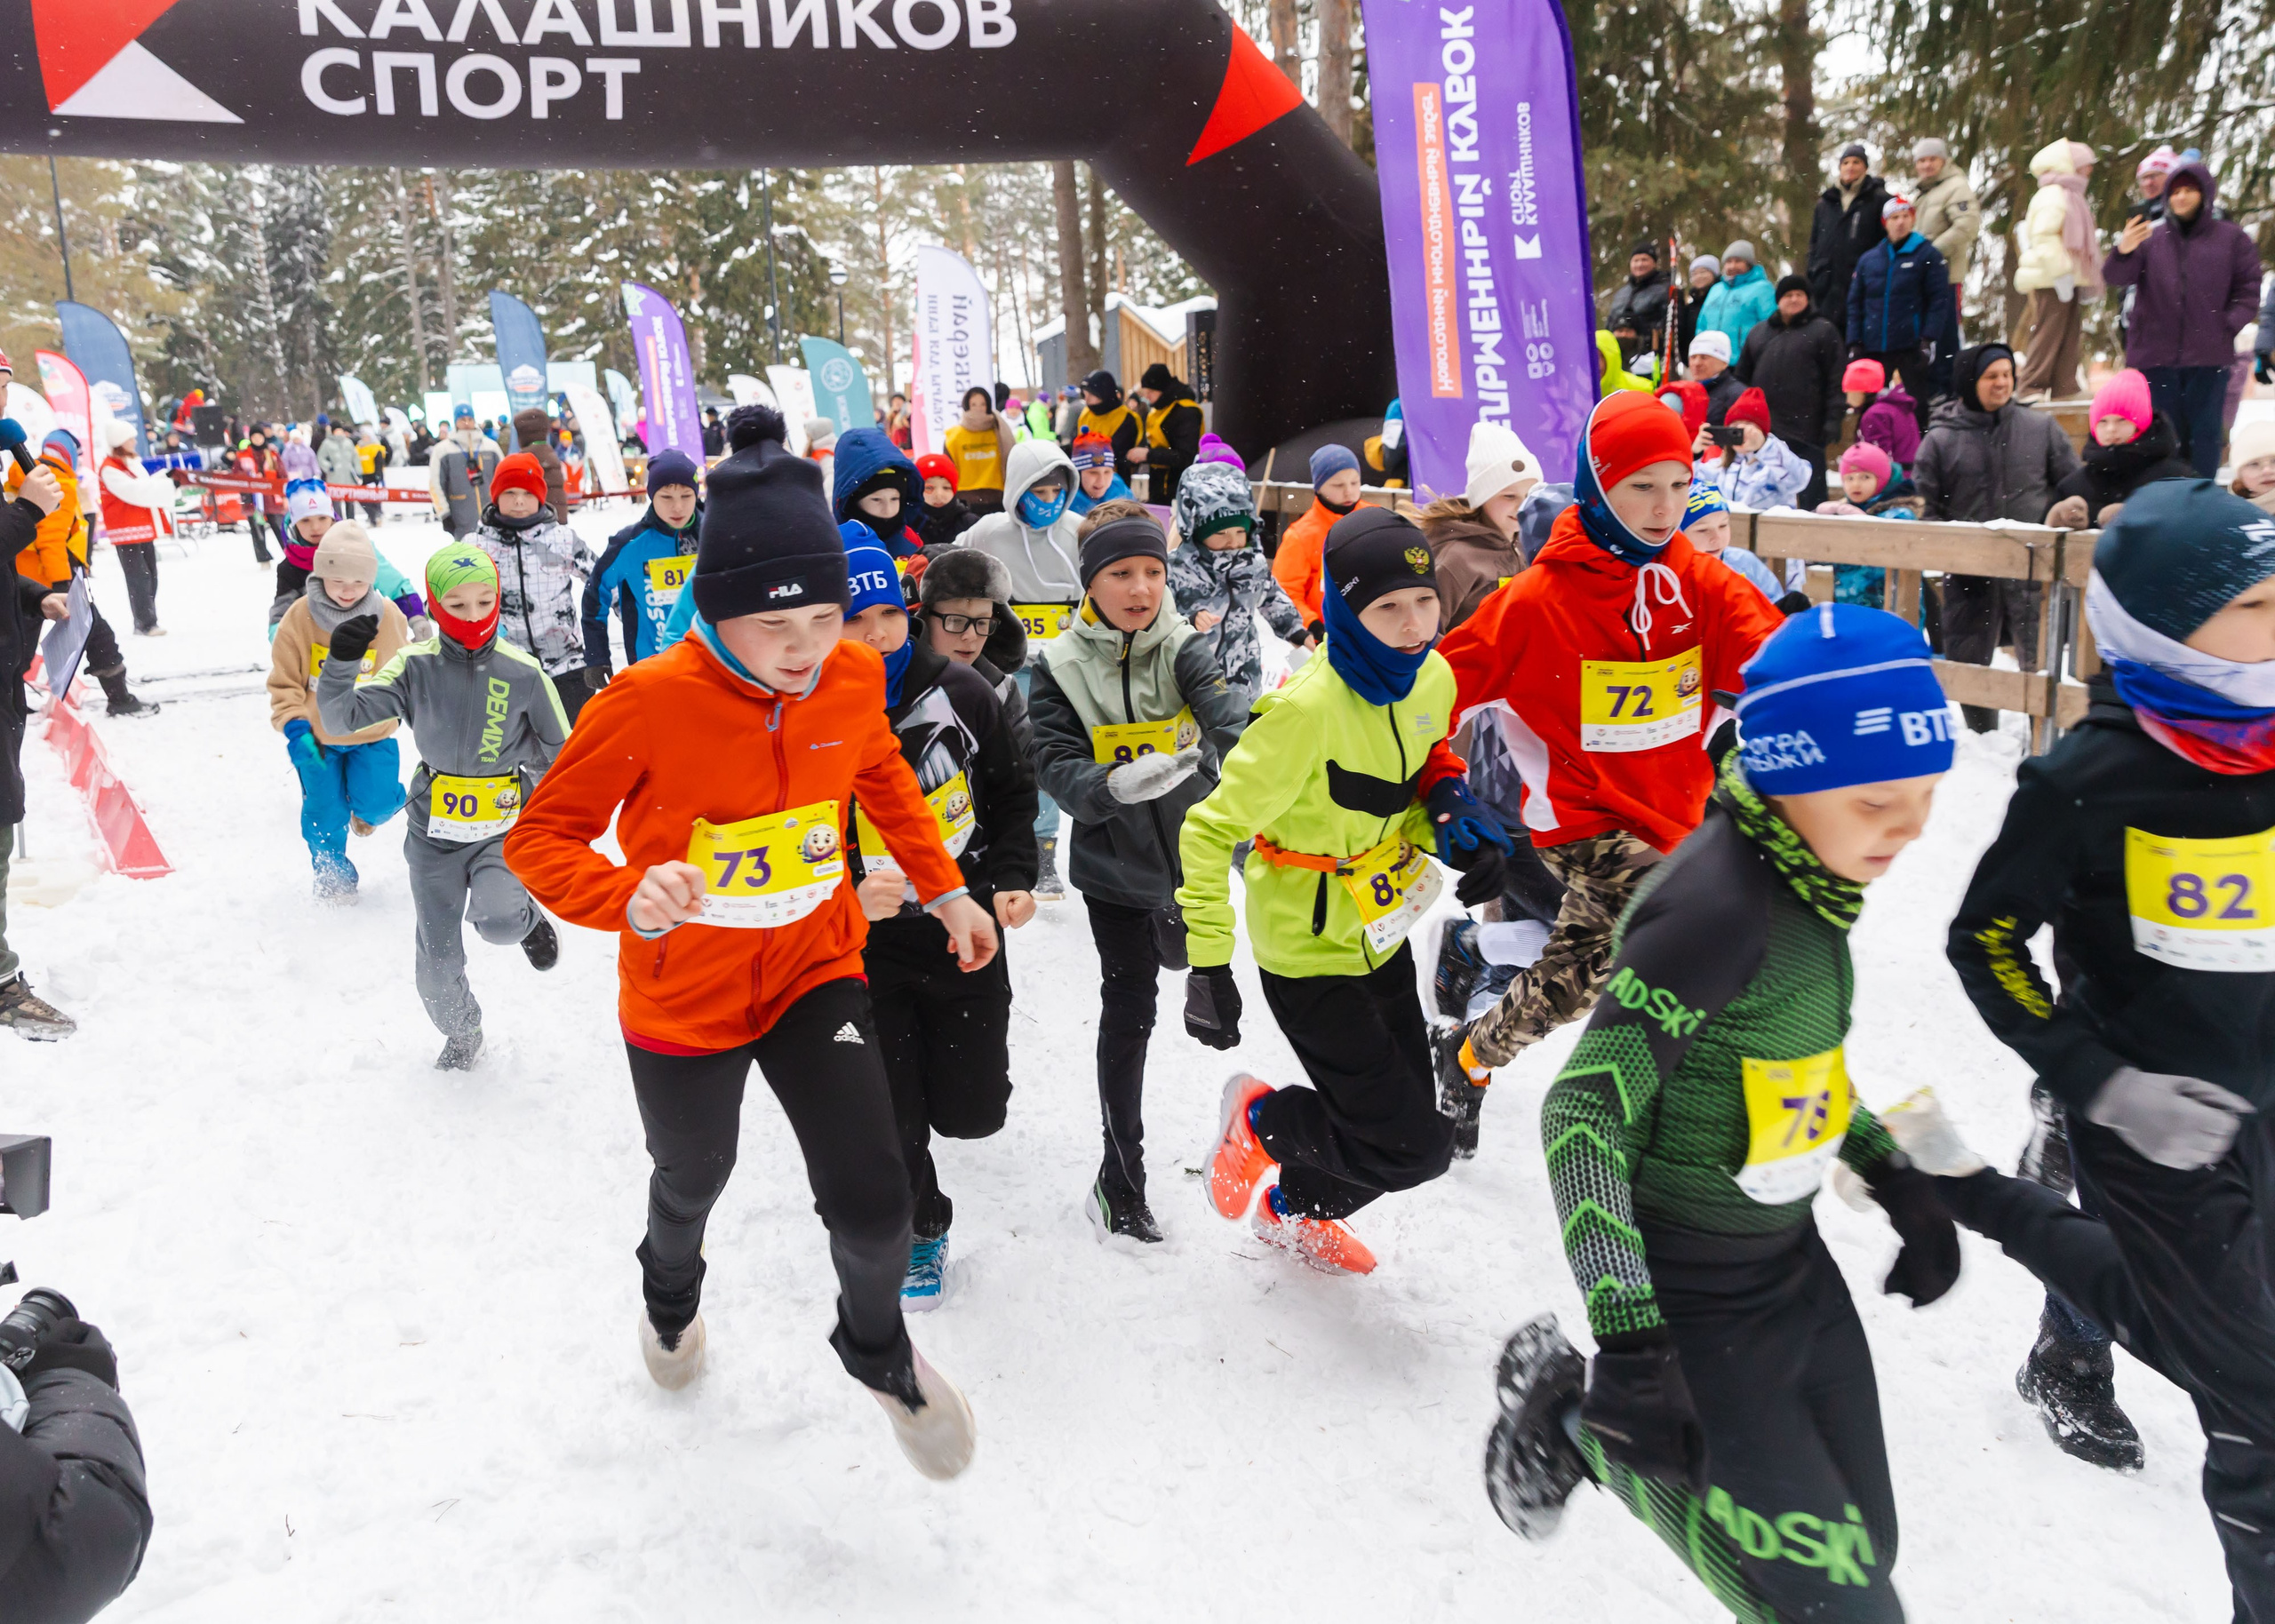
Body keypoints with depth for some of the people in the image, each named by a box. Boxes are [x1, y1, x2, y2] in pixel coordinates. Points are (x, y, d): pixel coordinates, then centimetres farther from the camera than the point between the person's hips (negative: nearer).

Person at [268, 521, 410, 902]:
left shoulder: (389, 618, -10)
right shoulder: (298, 618, -13)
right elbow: (284, 682, -7)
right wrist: (294, 728, -18)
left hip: (372, 734, 0)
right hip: (317, 737, 0)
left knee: (377, 802, -12)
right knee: (324, 815, 5)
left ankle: (366, 811, 27)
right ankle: (333, 876, 30)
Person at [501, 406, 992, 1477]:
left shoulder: (853, 678, -14)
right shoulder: (649, 702, -27)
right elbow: (540, 839, -19)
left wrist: (944, 888, 9)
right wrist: (631, 897, -38)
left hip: (816, 970, 2)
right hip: (683, 997, -1)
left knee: (872, 1201, -10)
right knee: (694, 1180, 25)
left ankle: (878, 1349, 26)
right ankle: (672, 1289, 64)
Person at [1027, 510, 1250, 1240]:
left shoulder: (1183, 648, -7)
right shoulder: (1060, 666, -9)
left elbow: (1225, 709, -25)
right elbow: (1057, 768, -16)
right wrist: (1115, 783, -38)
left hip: (1193, 847, 2)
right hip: (1115, 865, -1)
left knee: (1183, 957, 23)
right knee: (1128, 1013, 3)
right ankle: (1120, 1181, 16)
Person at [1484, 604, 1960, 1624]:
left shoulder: (1803, 875, -1)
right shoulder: (1719, 905, -27)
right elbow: (1586, 1109, -30)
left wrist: (1901, 1185, 15)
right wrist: (1628, 1341, -35)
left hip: (1794, 1270, 9)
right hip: (1694, 1304, -8)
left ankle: (1577, 1407, 27)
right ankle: (1575, 1418, 11)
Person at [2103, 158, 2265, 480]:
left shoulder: (2231, 237, 6)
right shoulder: (2151, 237, 6)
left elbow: (2249, 290, 8)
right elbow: (2116, 278, -9)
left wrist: (2228, 325, -6)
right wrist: (2123, 253, -29)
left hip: (2209, 357, 0)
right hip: (2155, 355, 1)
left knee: (2204, 432, 0)